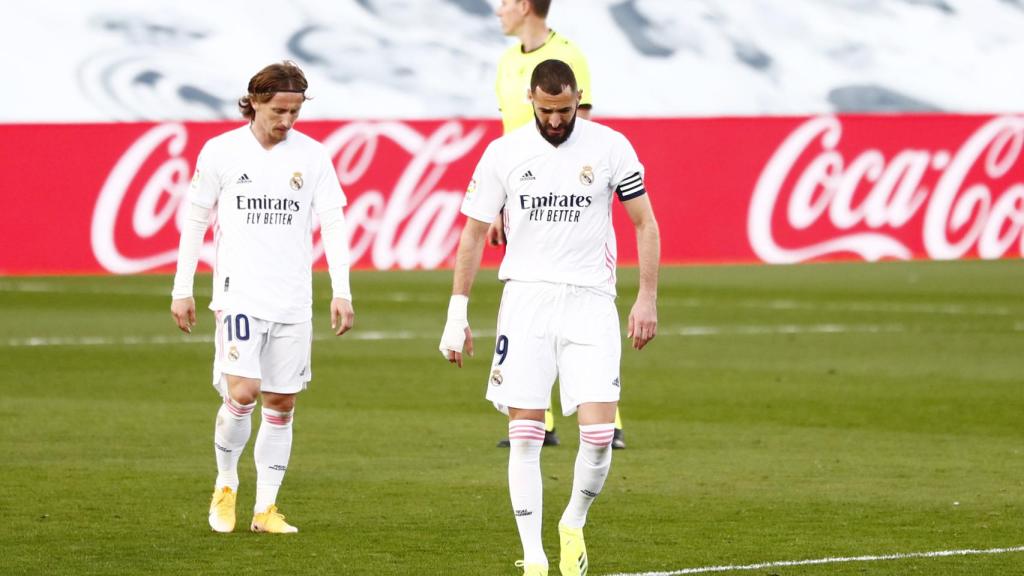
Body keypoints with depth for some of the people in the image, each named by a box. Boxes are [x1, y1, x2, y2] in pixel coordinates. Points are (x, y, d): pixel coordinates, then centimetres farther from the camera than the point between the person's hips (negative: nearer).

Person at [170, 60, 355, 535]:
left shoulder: (311, 155, 3)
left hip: (293, 300, 2)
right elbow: (195, 221, 7)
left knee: (281, 403, 4)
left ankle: (266, 508, 12)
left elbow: (332, 223, 4)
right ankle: (225, 484, 8)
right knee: (242, 393, -15)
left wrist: (341, 291, -4)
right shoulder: (220, 152, 0)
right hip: (239, 294, -2)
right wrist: (182, 290, 5)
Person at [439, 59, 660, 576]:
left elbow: (645, 225, 6)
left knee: (598, 432, -11)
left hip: (590, 301, -1)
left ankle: (574, 524, 16)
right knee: (524, 435, -5)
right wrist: (457, 315, 4)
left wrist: (648, 298, -2)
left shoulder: (610, 147, -1)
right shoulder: (504, 153, 2)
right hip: (525, 297, 1)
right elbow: (474, 233, 7)